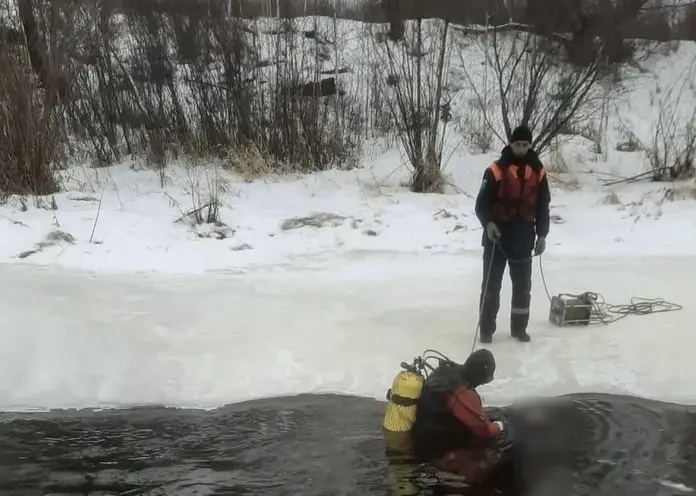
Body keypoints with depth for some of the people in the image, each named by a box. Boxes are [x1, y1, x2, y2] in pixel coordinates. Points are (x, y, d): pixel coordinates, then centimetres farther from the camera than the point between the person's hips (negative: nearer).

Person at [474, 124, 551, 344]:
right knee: (491, 284, 2)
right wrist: (488, 223, -26)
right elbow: (482, 202, -9)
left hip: (524, 238, 3)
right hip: (497, 236, -3)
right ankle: (486, 329, 10)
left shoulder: (538, 172, 4)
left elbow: (543, 206, 10)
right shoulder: (496, 170, -8)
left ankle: (519, 327, 22)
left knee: (522, 285, 10)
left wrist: (542, 235, 5)